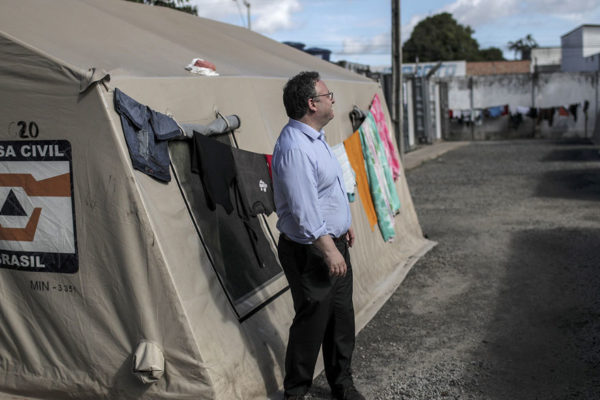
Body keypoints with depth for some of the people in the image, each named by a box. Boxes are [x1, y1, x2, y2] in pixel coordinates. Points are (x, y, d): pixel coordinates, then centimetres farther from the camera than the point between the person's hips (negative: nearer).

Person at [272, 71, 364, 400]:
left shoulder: (314, 137, 9)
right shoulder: (294, 148, -25)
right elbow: (304, 211, -27)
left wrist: (344, 224, 26)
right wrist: (329, 250, -22)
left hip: (333, 242, 10)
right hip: (311, 253, -10)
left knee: (342, 318, 17)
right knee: (312, 322, 3)